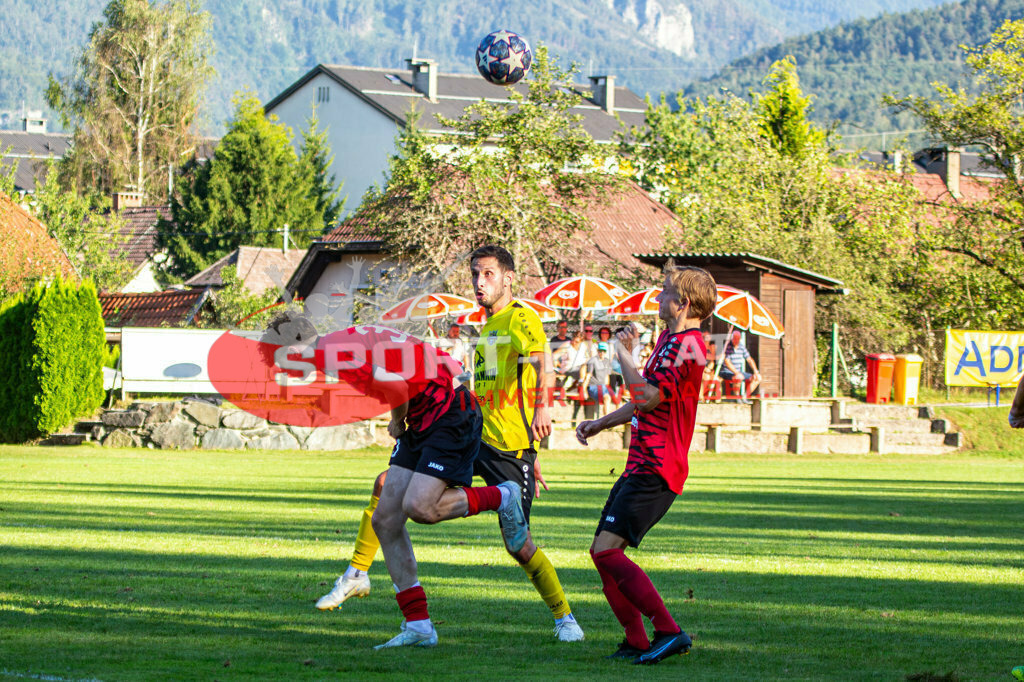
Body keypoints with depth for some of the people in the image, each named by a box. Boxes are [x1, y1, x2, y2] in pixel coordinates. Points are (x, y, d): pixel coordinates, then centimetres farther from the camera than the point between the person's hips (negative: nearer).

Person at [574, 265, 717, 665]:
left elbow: (647, 398, -23)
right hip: (641, 464, 10)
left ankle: (669, 632, -18)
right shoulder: (669, 339, 18)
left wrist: (625, 355, -12)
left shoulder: (686, 345, -15)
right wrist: (599, 425, 22)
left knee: (607, 550, -18)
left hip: (655, 470, -10)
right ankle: (636, 642, 12)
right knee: (602, 551, 9)